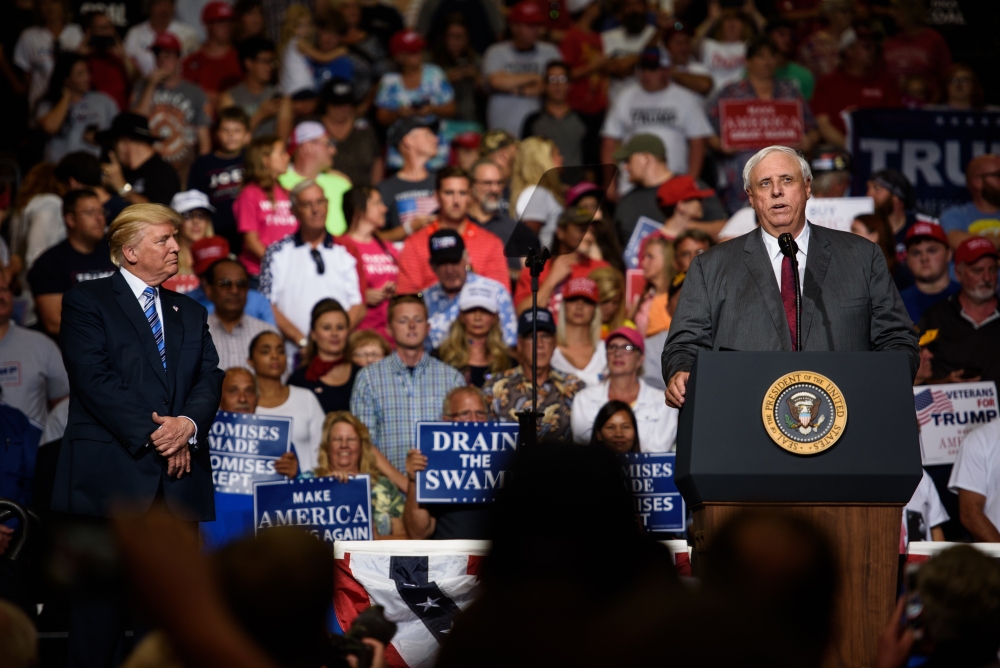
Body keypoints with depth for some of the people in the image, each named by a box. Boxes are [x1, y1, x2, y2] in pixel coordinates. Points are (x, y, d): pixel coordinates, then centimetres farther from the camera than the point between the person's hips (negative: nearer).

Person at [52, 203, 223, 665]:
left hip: (179, 479, 5)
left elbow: (209, 379, 10)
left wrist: (189, 424, -12)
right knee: (99, 605, -3)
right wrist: (151, 434, -14)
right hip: (110, 477, -5)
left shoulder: (190, 313, 21)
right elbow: (95, 377, -9)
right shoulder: (87, 301, 3)